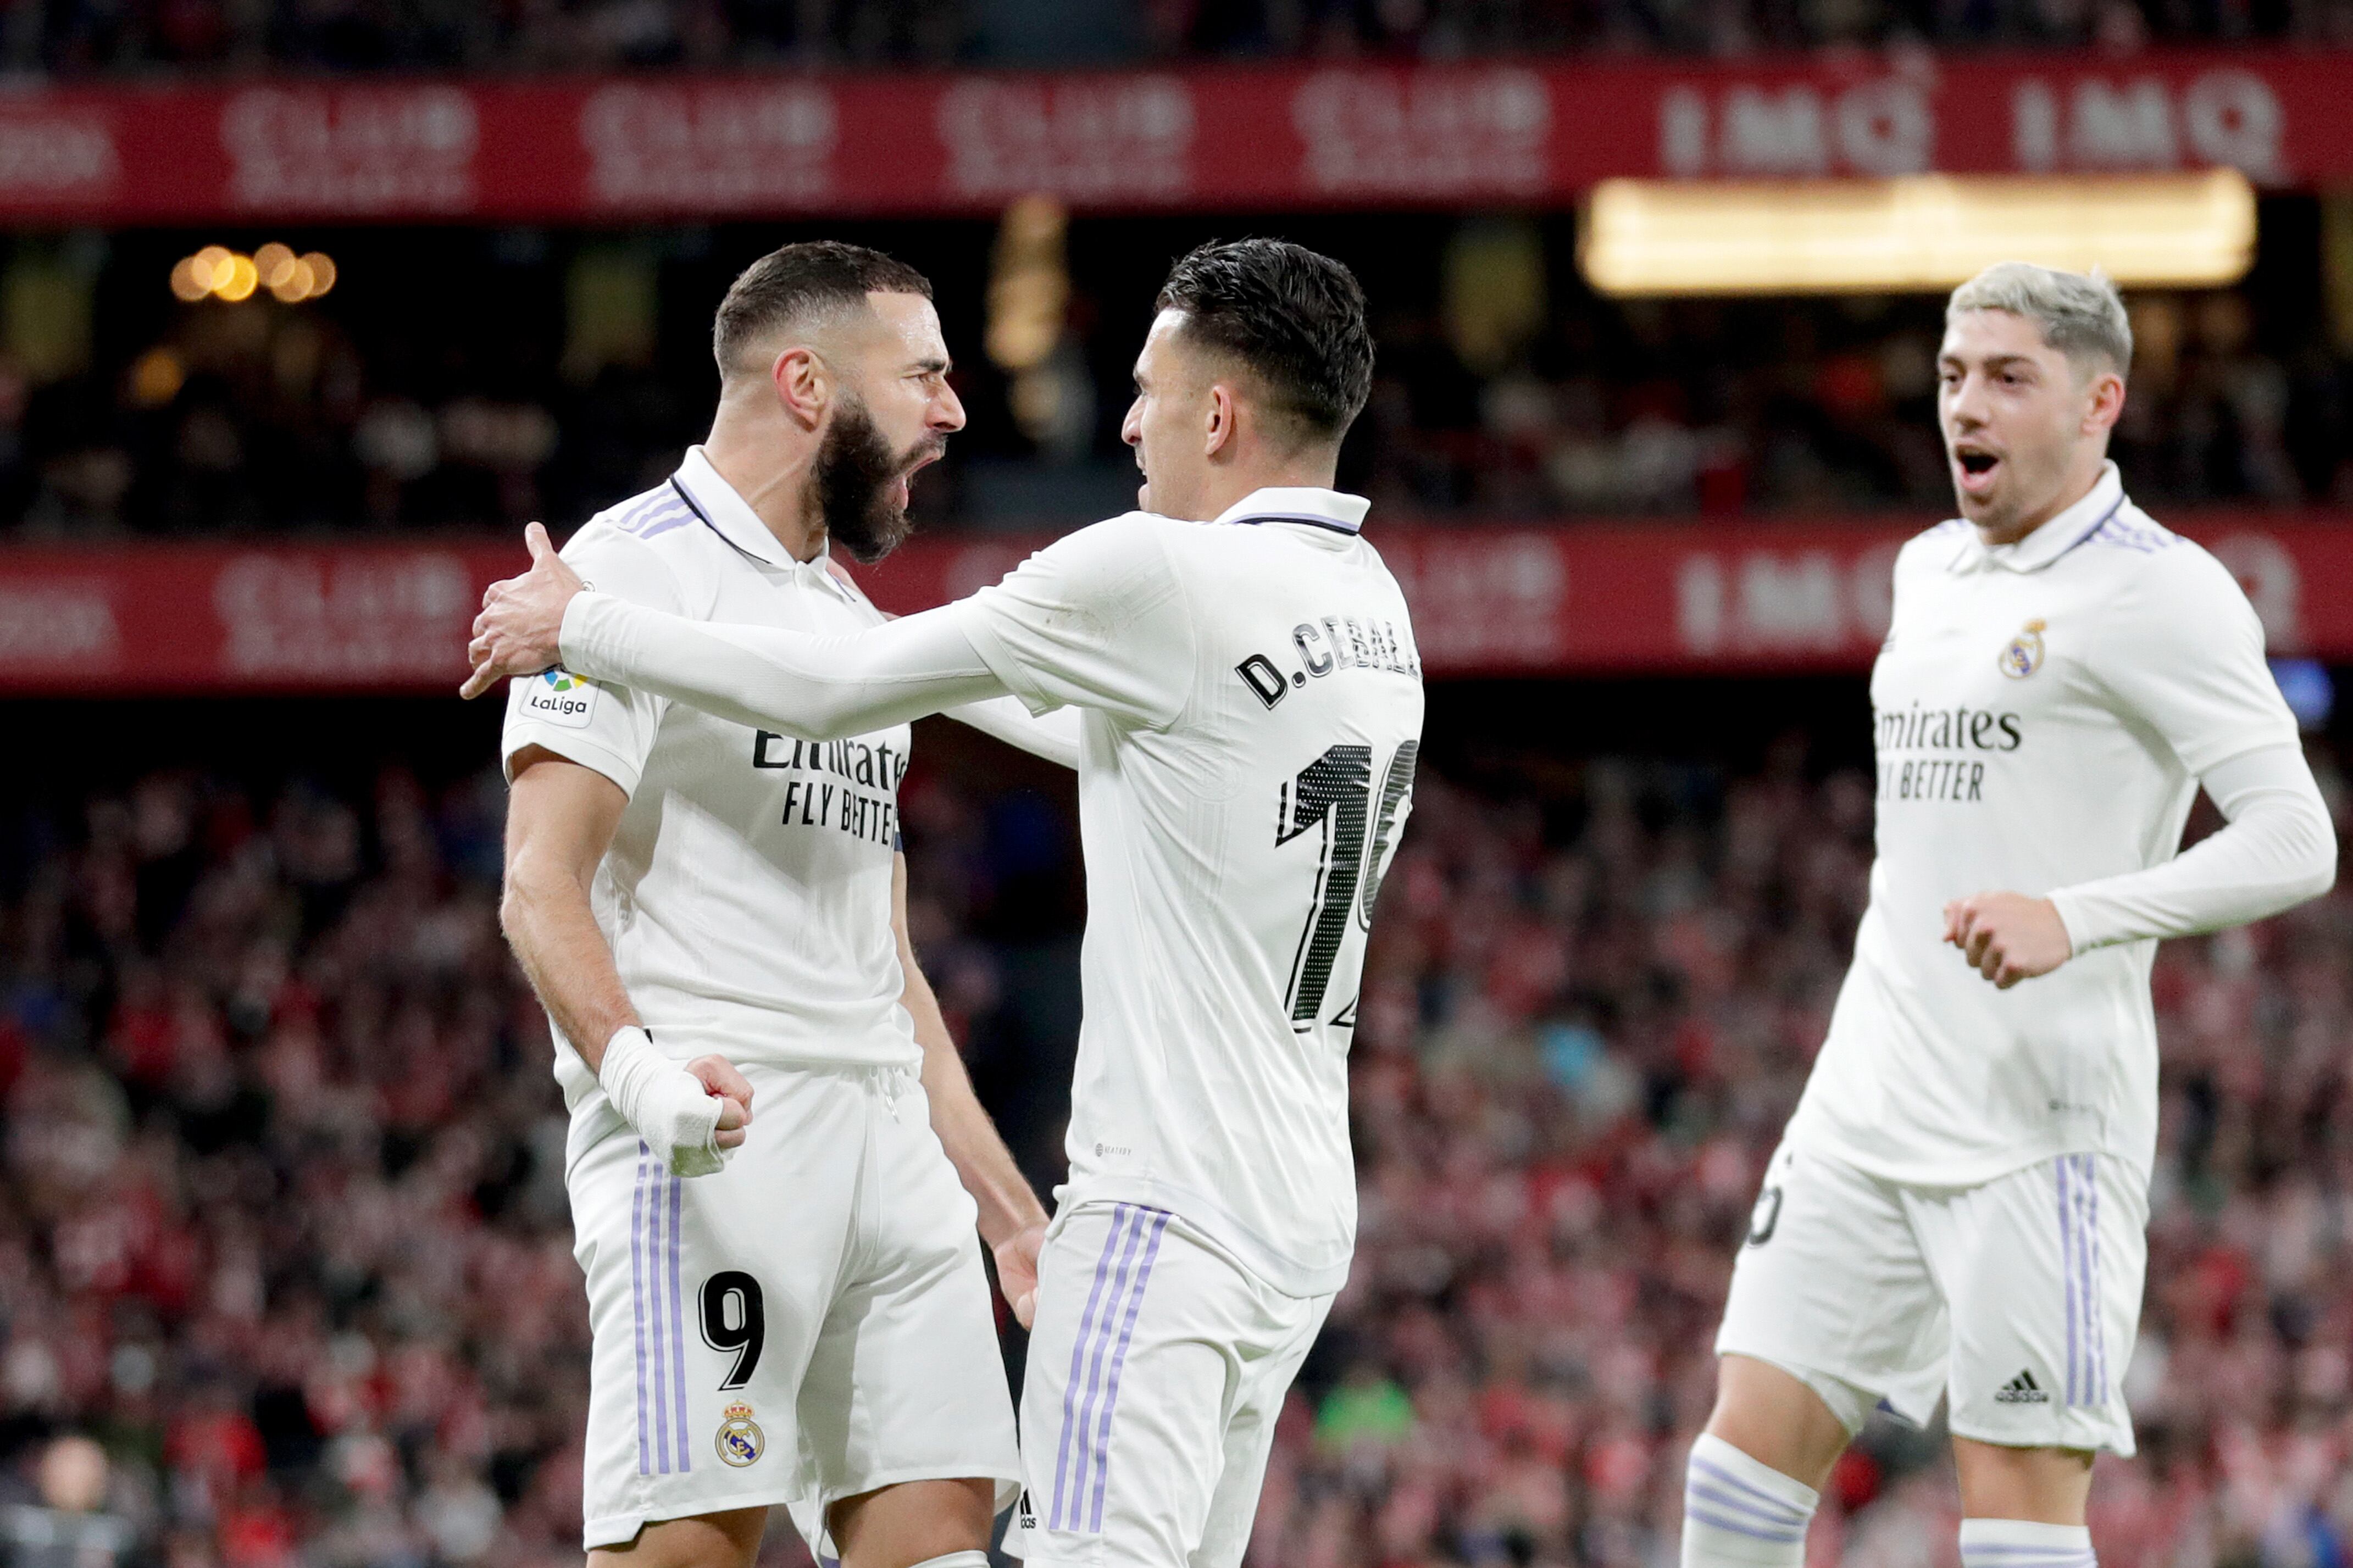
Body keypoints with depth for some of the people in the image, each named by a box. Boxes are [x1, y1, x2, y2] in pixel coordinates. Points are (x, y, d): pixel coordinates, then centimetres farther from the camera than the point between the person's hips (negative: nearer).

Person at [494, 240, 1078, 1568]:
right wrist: (635, 1068, -30)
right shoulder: (638, 566, -3)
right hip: (707, 1139, -8)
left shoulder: (856, 624, 25)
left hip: (887, 1142, 8)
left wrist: (1006, 1204, 22)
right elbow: (542, 885, -13)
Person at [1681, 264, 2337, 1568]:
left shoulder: (2160, 591, -9)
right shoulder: (1931, 570, 16)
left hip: (2039, 1129, -7)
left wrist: (2072, 919, -29)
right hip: (1866, 1107, 8)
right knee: (1747, 1457, 1)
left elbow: (2294, 842, -17)